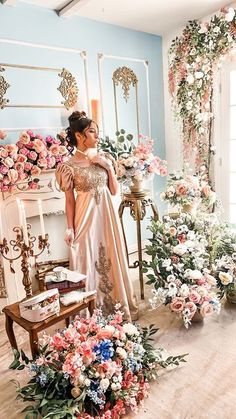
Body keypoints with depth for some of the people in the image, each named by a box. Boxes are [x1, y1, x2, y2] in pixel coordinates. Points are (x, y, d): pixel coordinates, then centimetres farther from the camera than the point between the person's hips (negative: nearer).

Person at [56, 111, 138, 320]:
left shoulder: (105, 158, 4)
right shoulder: (70, 165, -8)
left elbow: (115, 191, 5)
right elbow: (69, 200, -5)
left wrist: (109, 167, -7)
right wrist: (70, 228, -8)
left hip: (107, 216, 4)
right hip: (86, 218, -4)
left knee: (111, 259, 13)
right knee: (89, 262, 5)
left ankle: (117, 305, 33)